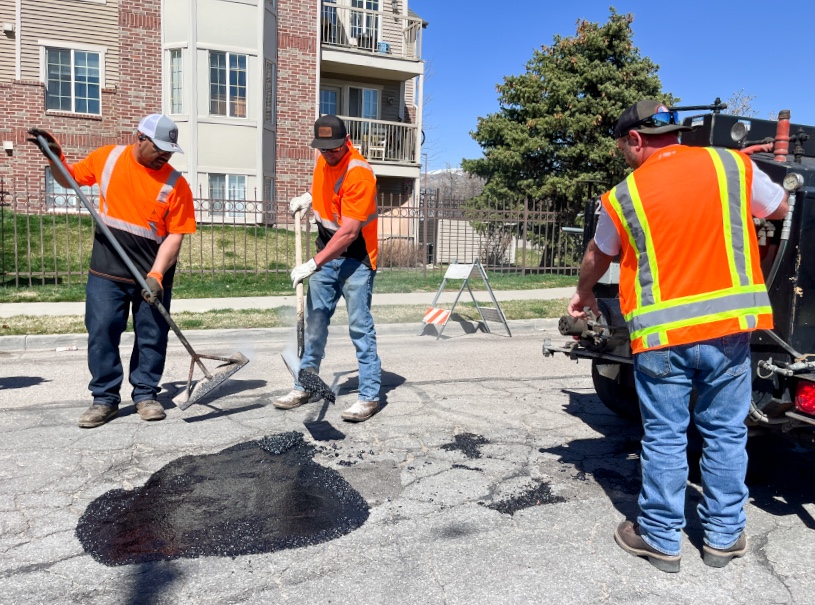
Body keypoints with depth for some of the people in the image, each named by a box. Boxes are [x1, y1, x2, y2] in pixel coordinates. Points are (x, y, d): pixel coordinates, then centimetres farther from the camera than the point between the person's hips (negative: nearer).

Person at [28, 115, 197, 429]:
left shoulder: (176, 184, -7)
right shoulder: (108, 157, 2)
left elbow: (176, 234, -10)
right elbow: (70, 178, 18)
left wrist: (156, 275, -19)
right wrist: (55, 157, -2)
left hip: (153, 275, -1)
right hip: (106, 272, 2)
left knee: (152, 337, 5)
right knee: (101, 333, 2)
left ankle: (145, 394, 21)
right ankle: (105, 398, 15)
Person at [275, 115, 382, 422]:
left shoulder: (359, 173, -23)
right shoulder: (324, 160, 3)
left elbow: (349, 232, -28)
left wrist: (313, 264, -30)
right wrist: (308, 197, 9)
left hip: (355, 257, -8)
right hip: (326, 252, 8)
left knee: (360, 327, -7)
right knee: (314, 321, 12)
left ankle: (370, 396, 1)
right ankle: (305, 386, 23)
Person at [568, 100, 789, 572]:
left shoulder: (623, 196, -2)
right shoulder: (732, 165, 2)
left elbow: (598, 257, 15)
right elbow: (780, 208, 20)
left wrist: (584, 295, 35)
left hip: (663, 335, -2)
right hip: (729, 325, 2)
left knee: (664, 437, 9)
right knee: (726, 433, 14)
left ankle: (661, 539, 22)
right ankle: (724, 537, 27)